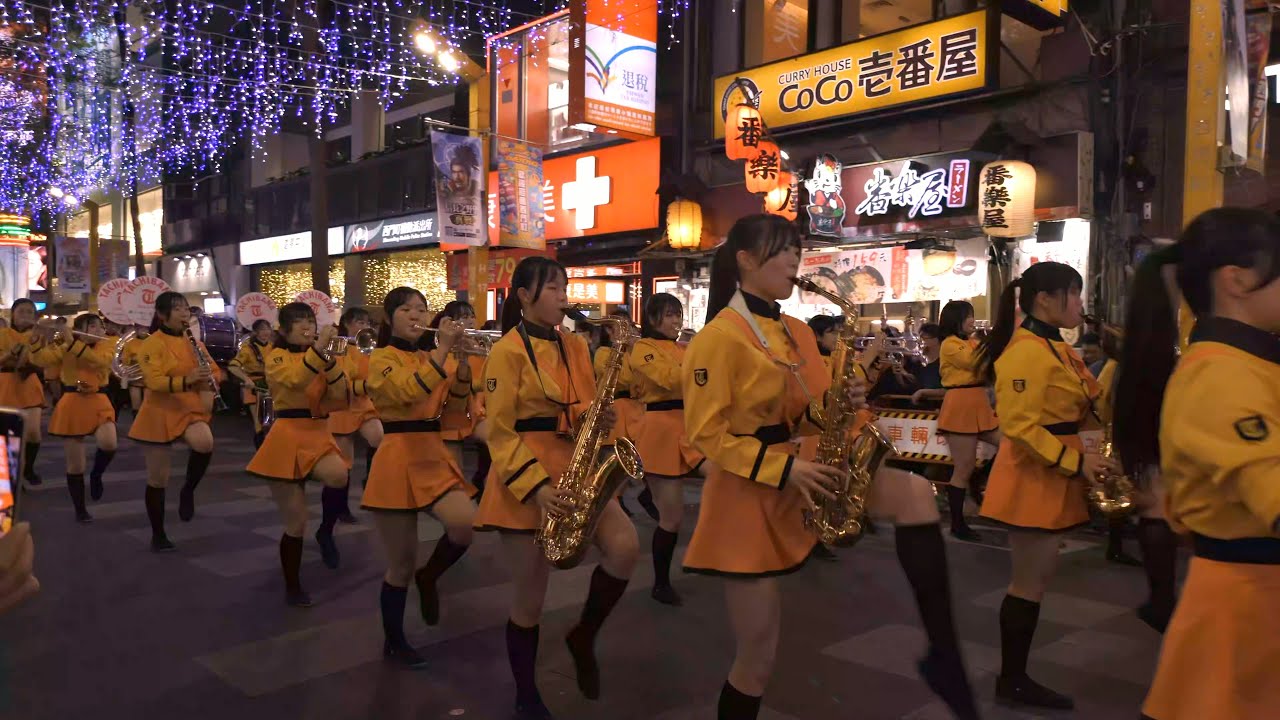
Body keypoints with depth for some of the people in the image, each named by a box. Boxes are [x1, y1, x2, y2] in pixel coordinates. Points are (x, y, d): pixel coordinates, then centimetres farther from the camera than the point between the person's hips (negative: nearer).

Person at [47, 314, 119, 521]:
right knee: (75, 465, 4)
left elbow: (99, 360, -20)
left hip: (98, 403, 0)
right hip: (72, 405, 0)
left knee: (109, 445, -28)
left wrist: (72, 342, -26)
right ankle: (80, 509, 21)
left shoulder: (107, 346, 2)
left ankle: (96, 474, 5)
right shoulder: (64, 348, 4)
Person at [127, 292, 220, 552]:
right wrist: (186, 380, -35)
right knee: (158, 478, 4)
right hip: (160, 413, -3)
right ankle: (158, 535, 21)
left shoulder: (194, 342, 8)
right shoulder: (151, 344, -8)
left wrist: (208, 380, -11)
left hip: (191, 410, 3)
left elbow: (215, 372, 12)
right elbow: (154, 382, -20)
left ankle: (188, 490, -4)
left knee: (205, 443, -31)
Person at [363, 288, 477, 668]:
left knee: (466, 524, -22)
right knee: (402, 564, 2)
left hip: (435, 456, 5)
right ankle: (393, 643, 23)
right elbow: (410, 391, -25)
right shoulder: (381, 358, -4)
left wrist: (463, 367, -6)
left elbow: (452, 414, 5)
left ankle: (429, 577, 10)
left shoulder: (430, 359, 14)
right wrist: (443, 348, -24)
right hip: (399, 460, -5)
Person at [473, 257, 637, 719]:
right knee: (530, 595, 3)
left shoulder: (575, 346, 9)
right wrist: (535, 485, -23)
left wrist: (600, 420, -7)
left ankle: (584, 636, 11)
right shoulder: (507, 352, -9)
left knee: (625, 548, -16)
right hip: (524, 479, -5)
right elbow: (499, 432, -13)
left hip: (576, 468, 5)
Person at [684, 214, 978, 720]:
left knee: (915, 495, -17)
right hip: (748, 490, -6)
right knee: (758, 652, 1)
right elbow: (706, 434, -18)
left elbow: (804, 416, 14)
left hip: (801, 469, 6)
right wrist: (784, 468, -24)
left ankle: (944, 654, -11)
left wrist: (840, 405, -8)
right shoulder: (718, 337, -15)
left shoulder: (798, 332, 9)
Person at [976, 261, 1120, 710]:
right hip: (1032, 477, -10)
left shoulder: (1056, 348, 14)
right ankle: (1012, 681, 13)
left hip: (1050, 476, 10)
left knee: (1037, 576, 15)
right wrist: (1075, 462, -23)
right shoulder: (1026, 351, -18)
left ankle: (1016, 676, 26)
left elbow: (1082, 403, 19)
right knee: (1031, 580, -1)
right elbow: (1019, 426, -24)